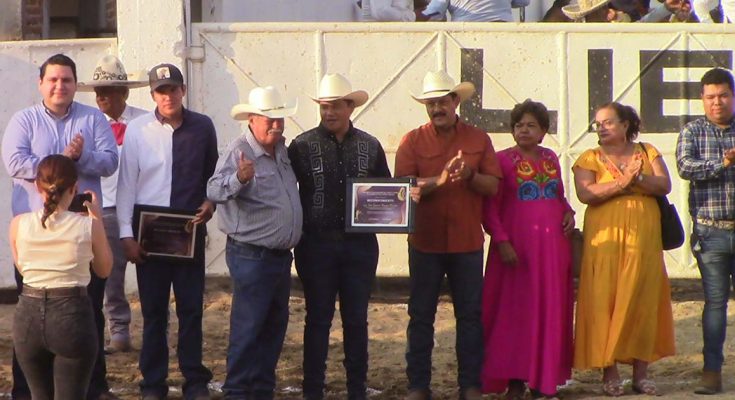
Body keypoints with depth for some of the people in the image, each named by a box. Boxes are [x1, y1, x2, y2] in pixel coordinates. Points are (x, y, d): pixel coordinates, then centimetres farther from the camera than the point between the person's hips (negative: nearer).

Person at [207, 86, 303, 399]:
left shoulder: (281, 150, 10)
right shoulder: (240, 151, -14)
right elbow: (215, 191, -29)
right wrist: (238, 178, -47)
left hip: (281, 255, 8)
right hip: (252, 255, -8)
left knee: (275, 326, 13)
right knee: (248, 329, -6)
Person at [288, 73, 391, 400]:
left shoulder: (369, 146, 7)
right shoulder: (303, 146, -1)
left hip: (360, 242, 2)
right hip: (317, 244, -2)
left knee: (357, 320, 8)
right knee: (318, 319, 2)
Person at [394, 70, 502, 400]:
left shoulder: (478, 140, 6)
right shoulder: (413, 141, 1)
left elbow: (493, 186, 0)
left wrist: (470, 176, -19)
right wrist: (439, 180, -24)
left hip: (467, 242, 1)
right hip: (425, 240, -1)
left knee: (470, 315, 4)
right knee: (421, 315, 3)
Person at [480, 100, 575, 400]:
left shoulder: (551, 158, 12)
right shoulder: (503, 160, -2)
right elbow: (490, 207, -6)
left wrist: (568, 213, 4)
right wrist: (501, 241, -16)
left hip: (552, 246, 5)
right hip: (517, 248, -5)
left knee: (550, 313, 4)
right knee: (515, 310, -3)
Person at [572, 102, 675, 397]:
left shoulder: (648, 153, 13)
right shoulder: (590, 159, 6)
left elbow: (664, 185, 0)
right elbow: (586, 194, -11)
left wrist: (638, 177, -16)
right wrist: (623, 181, -16)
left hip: (643, 239, 2)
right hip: (605, 238, -2)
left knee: (642, 301, 0)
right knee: (605, 301, -7)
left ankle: (641, 372, 5)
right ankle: (609, 373, -3)